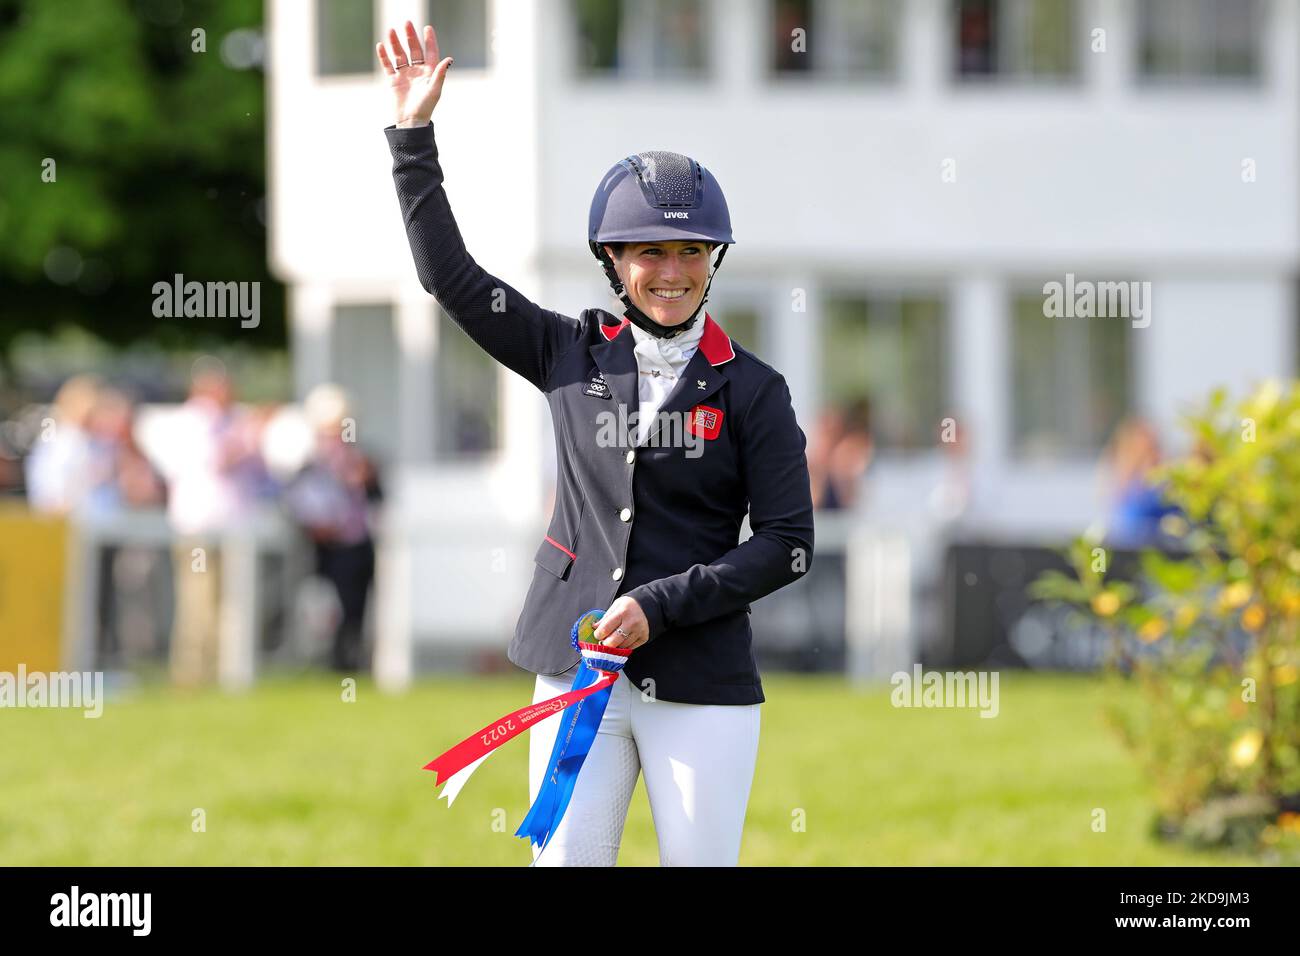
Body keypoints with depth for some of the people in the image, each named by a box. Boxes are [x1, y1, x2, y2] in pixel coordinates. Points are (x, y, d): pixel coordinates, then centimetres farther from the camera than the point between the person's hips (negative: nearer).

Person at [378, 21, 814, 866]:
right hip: (577, 669, 3)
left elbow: (788, 545, -5)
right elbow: (450, 274, 10)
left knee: (702, 861, -3)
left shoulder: (752, 390, -1)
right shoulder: (574, 356, 8)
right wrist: (413, 136, 5)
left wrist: (658, 605, -13)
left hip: (702, 682, -2)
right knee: (566, 860, 0)